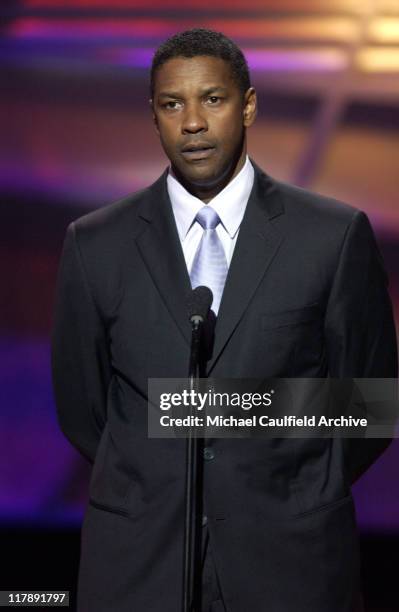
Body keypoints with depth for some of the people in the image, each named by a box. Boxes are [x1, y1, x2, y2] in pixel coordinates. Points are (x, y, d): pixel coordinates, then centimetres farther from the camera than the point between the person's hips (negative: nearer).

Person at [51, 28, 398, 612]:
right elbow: (81, 408, 8)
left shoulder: (336, 235, -4)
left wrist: (298, 504, 9)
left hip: (291, 564, -1)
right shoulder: (95, 245, 0)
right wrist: (155, 489, 10)